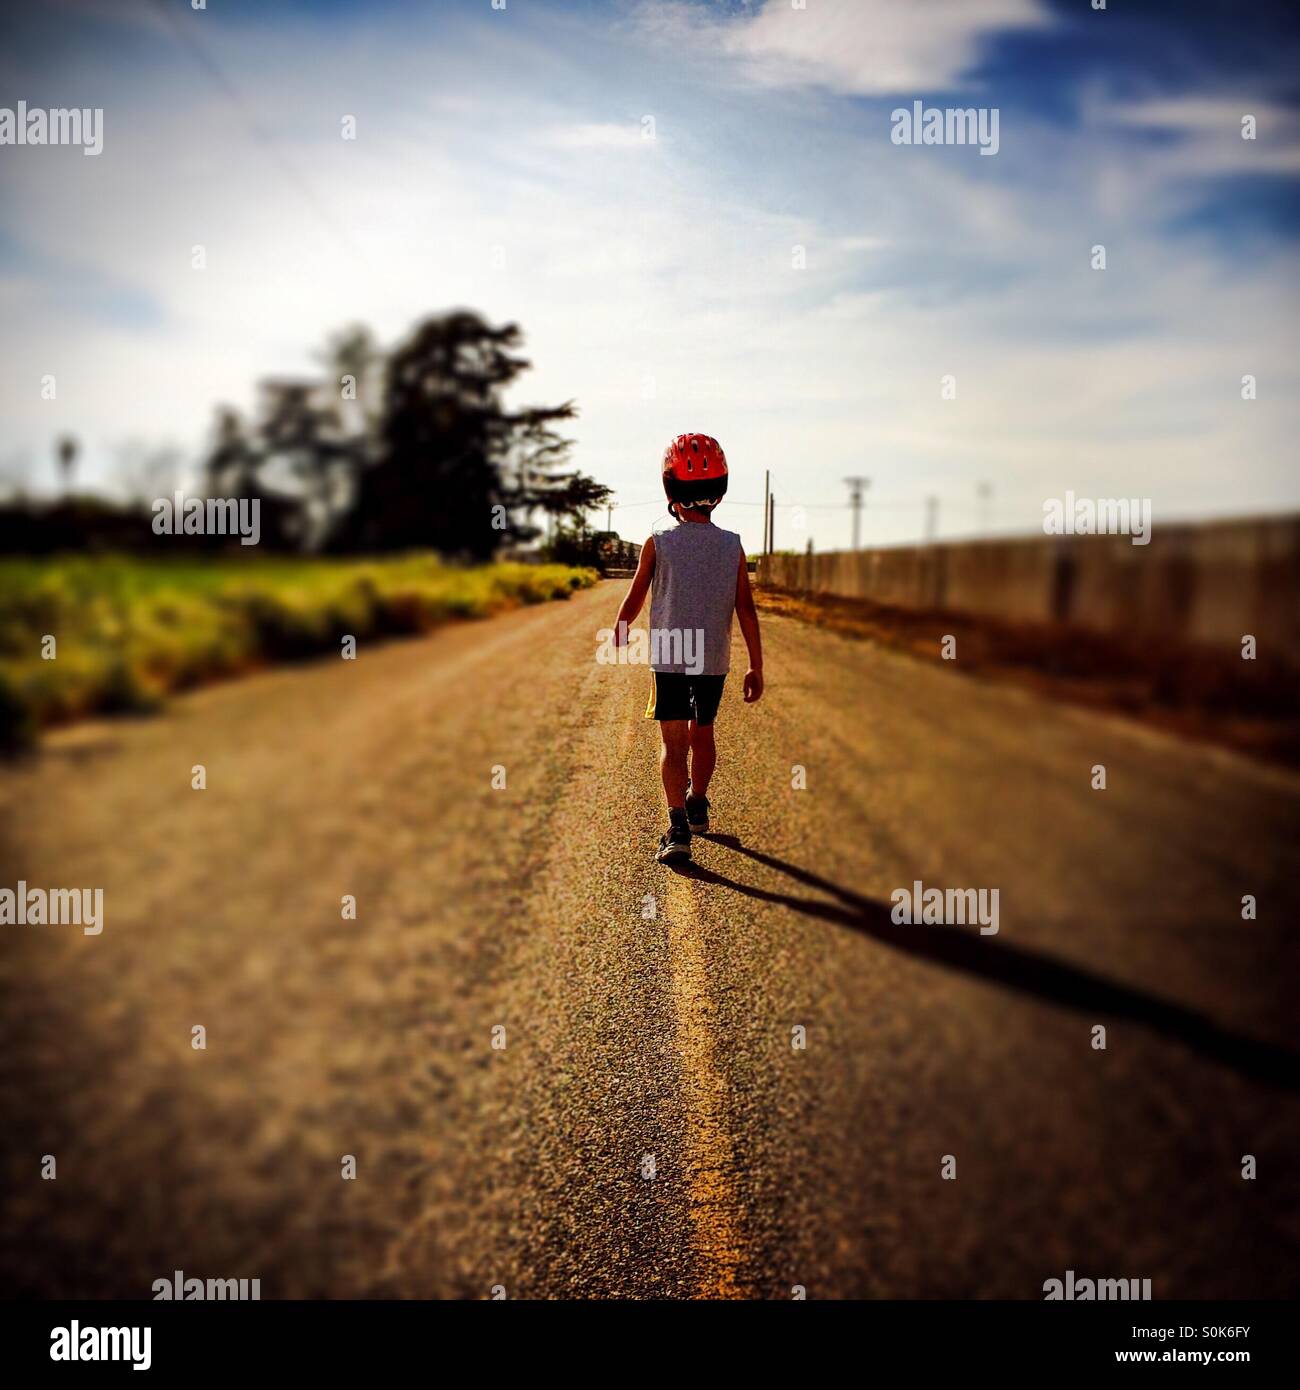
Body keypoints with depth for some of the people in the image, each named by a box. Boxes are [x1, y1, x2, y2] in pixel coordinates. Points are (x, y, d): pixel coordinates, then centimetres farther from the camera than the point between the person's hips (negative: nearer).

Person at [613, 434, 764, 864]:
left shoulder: (658, 544, -8)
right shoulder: (733, 546, -3)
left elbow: (633, 601, 2)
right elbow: (746, 610, -3)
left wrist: (618, 635, 21)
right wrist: (756, 667, 3)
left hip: (668, 658, -3)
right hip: (715, 660, 3)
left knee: (674, 742, -2)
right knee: (703, 733, 21)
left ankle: (678, 827, -16)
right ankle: (697, 806, 39)